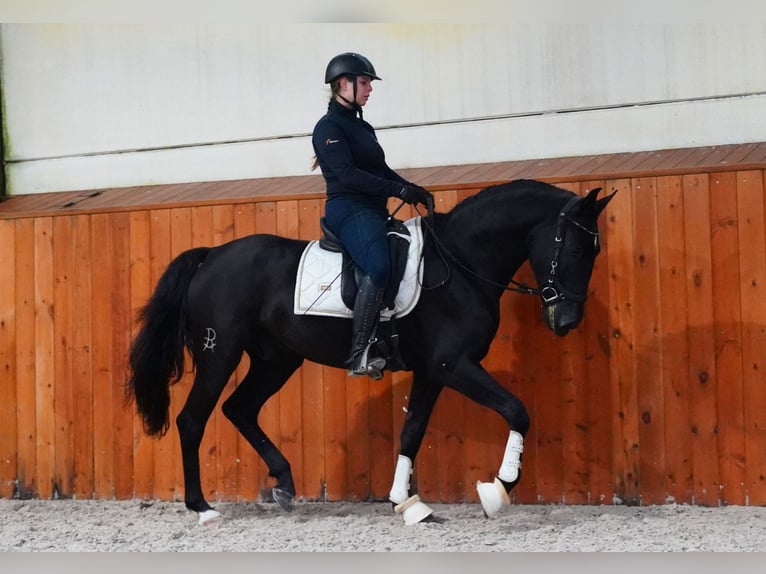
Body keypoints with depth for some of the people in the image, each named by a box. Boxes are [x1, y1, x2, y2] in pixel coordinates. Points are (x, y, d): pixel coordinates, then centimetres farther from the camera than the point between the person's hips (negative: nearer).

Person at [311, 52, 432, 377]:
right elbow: (347, 174, -17)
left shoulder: (361, 127, 21)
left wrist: (413, 190, 5)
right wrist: (399, 190, -19)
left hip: (373, 211, 11)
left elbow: (381, 170, 22)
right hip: (349, 210, -11)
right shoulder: (329, 127, -6)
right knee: (379, 267, -33)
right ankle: (359, 355, -34)